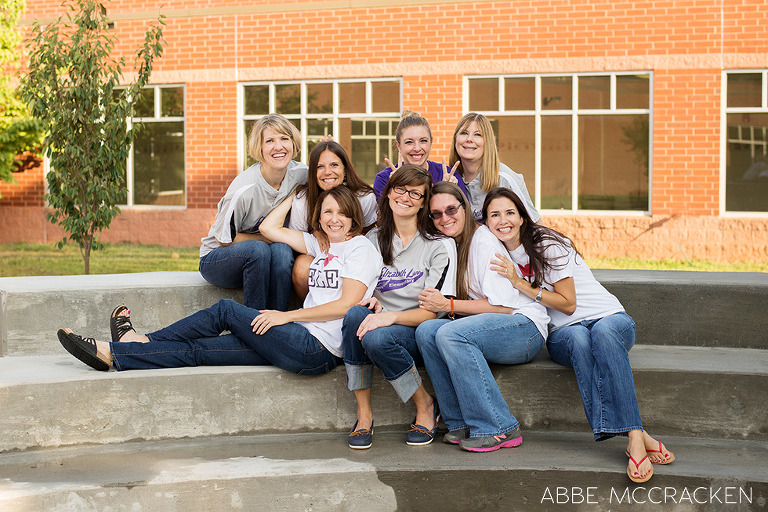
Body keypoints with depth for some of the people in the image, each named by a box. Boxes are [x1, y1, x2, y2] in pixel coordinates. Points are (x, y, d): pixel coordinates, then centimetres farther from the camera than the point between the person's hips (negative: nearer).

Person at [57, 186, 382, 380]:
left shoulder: (360, 246, -2)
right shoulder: (320, 244, 20)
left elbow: (348, 303, -13)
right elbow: (269, 227, 19)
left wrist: (287, 316, -11)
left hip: (319, 350, -7)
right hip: (306, 345, 7)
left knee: (226, 310, -7)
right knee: (198, 350, -2)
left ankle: (145, 340, 5)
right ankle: (112, 355, 0)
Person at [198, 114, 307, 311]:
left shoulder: (301, 174, -13)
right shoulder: (244, 190, -27)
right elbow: (224, 239, -15)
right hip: (215, 259, -4)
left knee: (282, 250, -30)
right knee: (258, 249, -35)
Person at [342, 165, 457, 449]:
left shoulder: (440, 245, -3)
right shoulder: (373, 240, 11)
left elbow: (432, 311, -10)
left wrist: (391, 316, -27)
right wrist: (369, 300, -8)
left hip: (418, 333, -4)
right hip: (380, 321, 4)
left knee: (377, 338, -36)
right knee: (355, 314, -31)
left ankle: (426, 406, -10)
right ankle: (364, 414, -23)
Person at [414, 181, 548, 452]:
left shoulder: (484, 239, -10)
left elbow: (503, 305, -16)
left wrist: (448, 305, -16)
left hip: (525, 327, -7)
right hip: (489, 327, 7)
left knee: (450, 333, -31)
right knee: (426, 331, -19)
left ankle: (500, 429, -26)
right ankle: (463, 424, -16)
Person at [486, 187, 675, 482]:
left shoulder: (547, 245, -7)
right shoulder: (499, 256, 8)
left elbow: (568, 303, -10)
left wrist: (520, 283, -16)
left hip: (609, 317, -2)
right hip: (562, 333, 2)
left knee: (602, 332, -40)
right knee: (579, 339, -36)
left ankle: (634, 438, -50)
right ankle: (638, 437, -49)